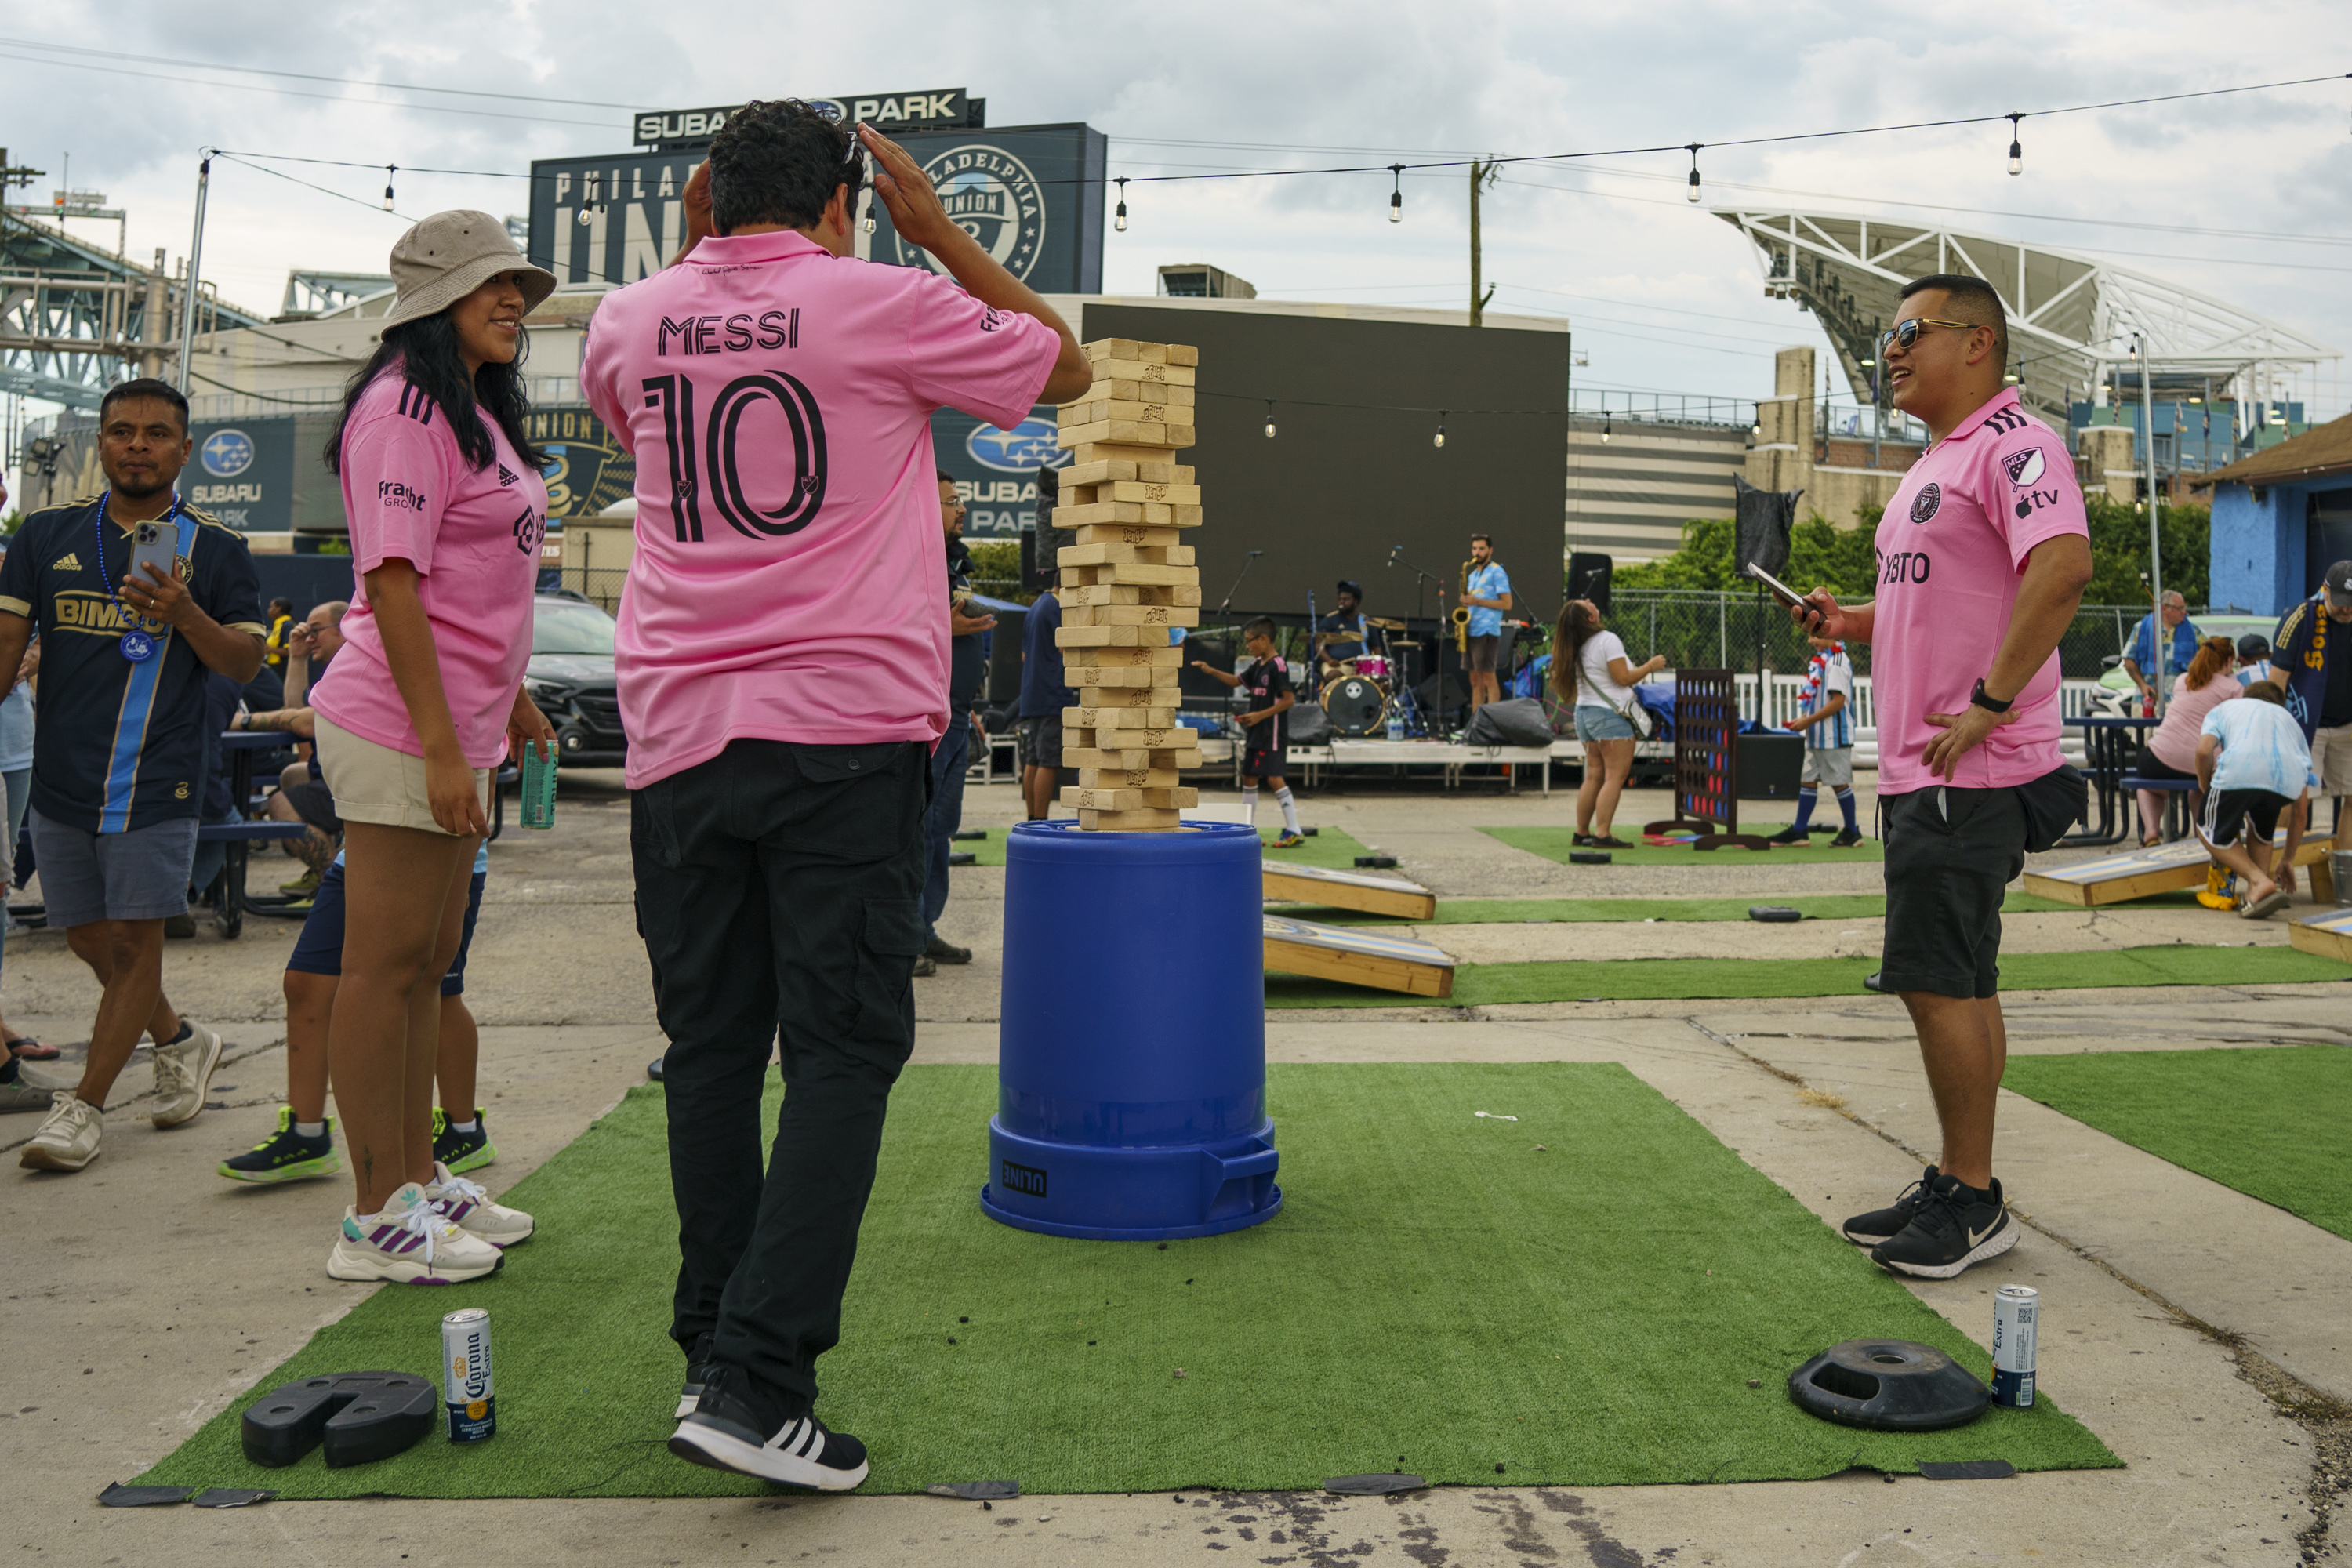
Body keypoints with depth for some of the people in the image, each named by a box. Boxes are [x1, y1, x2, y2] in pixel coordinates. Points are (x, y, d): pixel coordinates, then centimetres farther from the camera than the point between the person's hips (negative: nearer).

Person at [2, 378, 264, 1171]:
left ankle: (83, 1105, 6)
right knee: (90, 942, 12)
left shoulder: (217, 550, 1)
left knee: (135, 941, -4)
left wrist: (184, 614, -18)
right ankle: (180, 1039, 35)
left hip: (157, 781, -3)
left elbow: (247, 663, -1)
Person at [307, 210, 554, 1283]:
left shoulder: (476, 410, 17)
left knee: (427, 962, 15)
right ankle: (376, 1222, 4)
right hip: (401, 731, -10)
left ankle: (417, 1181, 25)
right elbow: (392, 581, -19)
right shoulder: (404, 405, -13)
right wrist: (441, 748, -23)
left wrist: (510, 701, 25)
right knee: (385, 964, -4)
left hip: (456, 727, 10)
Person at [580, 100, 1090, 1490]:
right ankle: (756, 1384, -8)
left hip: (680, 737, 4)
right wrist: (937, 227, 14)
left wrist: (689, 244, 26)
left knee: (712, 1050, 11)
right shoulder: (885, 305, -2)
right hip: (848, 733, -4)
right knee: (843, 1054, -2)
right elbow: (1065, 369, 13)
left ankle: (716, 1354, 18)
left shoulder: (636, 322, 9)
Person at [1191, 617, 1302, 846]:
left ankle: (1294, 831, -15)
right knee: (1248, 776, 12)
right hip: (1256, 732, 10)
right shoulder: (1258, 665, 12)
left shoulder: (1278, 666, -15)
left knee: (1274, 777, -15)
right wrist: (1210, 670, 13)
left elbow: (1289, 699, -19)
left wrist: (1261, 715, -22)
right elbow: (1237, 681, 26)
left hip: (1273, 731, -10)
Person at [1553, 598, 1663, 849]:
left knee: (1594, 775, 13)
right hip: (1610, 715, -8)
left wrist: (1635, 669, 27)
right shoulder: (1608, 640, -14)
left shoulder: (1576, 648, 10)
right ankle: (1602, 835, -13)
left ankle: (1581, 833, 13)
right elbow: (1623, 678, -16)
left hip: (1584, 712, 8)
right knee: (1615, 776, -7)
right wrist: (1650, 666, -2)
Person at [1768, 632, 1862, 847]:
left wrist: (1808, 721, -19)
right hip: (1817, 736, 10)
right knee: (1808, 779, 9)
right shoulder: (1821, 660, 15)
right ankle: (1799, 831, 12)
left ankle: (1852, 832, 9)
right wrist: (1802, 719, 8)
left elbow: (1838, 701, -21)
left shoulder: (1837, 662, -15)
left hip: (1834, 736, -10)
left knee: (1839, 782, -1)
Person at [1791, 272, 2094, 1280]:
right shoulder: (1937, 462, 20)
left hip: (1969, 771, -10)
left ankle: (1973, 1202, 3)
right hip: (1921, 769, 10)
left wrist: (1990, 703, -26)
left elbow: (2063, 566, -27)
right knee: (1955, 982, 13)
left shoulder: (2013, 445, -12)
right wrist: (1851, 622, 14)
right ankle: (1957, 1188, 22)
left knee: (1937, 981, -8)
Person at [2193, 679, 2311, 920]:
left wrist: (2206, 791, 26)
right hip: (2288, 780, 3)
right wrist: (2287, 859, 46)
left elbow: (2204, 751, 9)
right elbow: (2299, 811, 39)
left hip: (2239, 772, -3)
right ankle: (2256, 894, 19)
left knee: (2212, 834, 20)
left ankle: (2260, 883, 0)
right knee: (2262, 828, 34)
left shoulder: (2222, 709, 35)